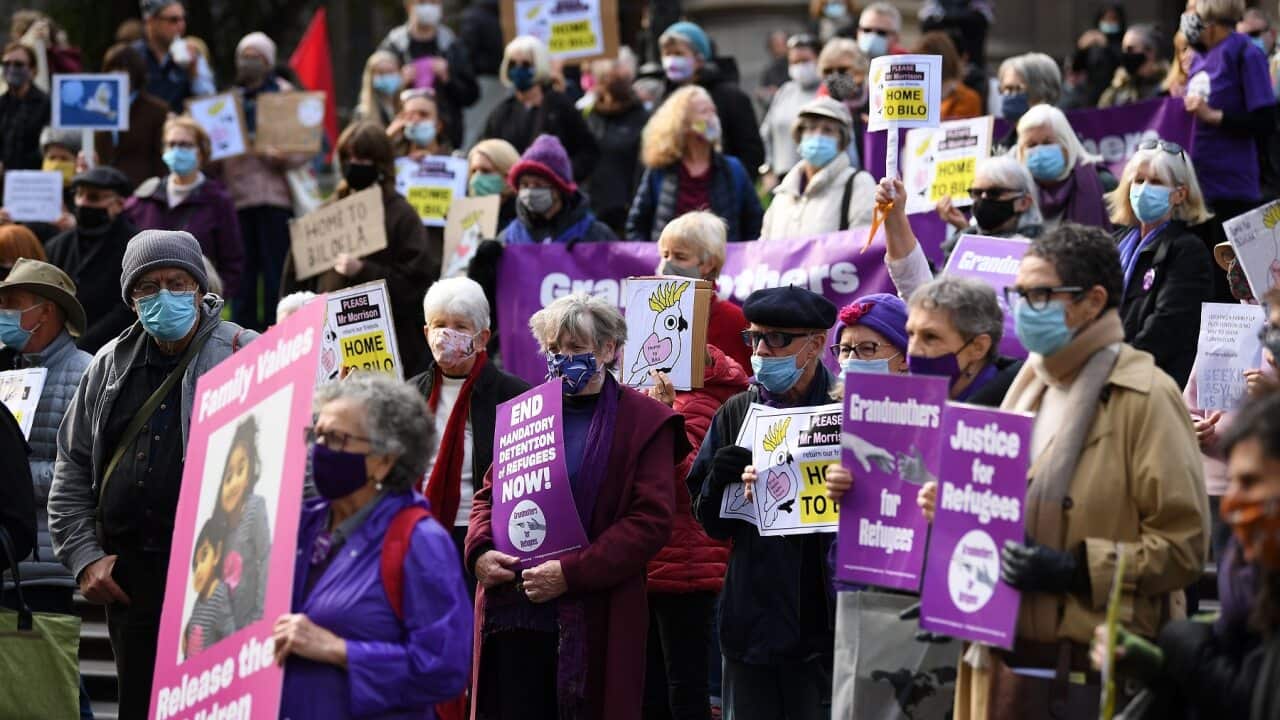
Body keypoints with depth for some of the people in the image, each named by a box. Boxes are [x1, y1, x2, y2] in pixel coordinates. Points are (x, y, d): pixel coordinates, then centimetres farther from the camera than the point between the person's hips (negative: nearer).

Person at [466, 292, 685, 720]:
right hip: (513, 614, 4)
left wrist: (571, 573, -16)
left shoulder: (644, 424, 1)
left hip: (592, 620, -4)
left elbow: (651, 521, -8)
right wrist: (480, 552, -2)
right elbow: (489, 494, 21)